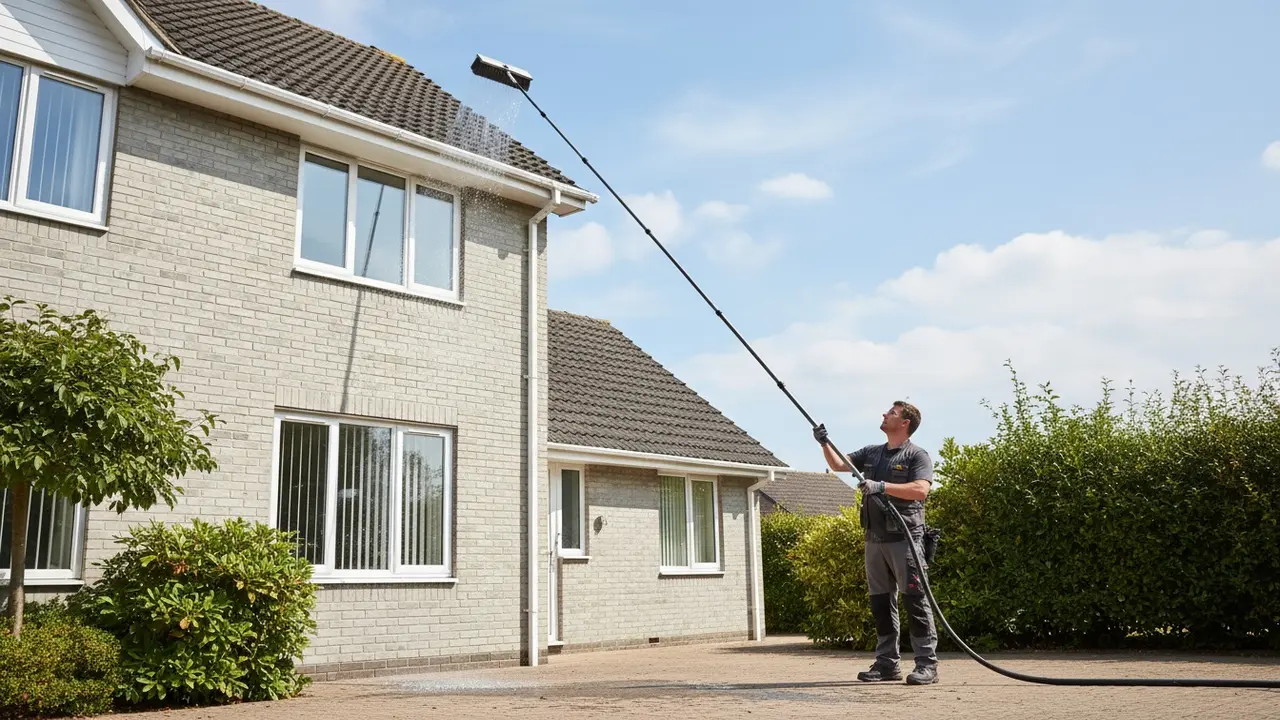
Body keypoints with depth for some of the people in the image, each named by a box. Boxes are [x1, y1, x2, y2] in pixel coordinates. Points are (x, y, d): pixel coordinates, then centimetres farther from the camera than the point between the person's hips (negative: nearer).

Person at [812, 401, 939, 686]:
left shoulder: (917, 455, -3)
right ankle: (887, 663, 15)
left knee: (915, 600, -6)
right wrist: (824, 443, 3)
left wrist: (882, 486, -22)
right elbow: (838, 465, 19)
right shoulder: (871, 453, 17)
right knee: (880, 601, 9)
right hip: (875, 539, 7)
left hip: (904, 538, -7)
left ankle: (927, 663, -1)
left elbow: (921, 489, -18)